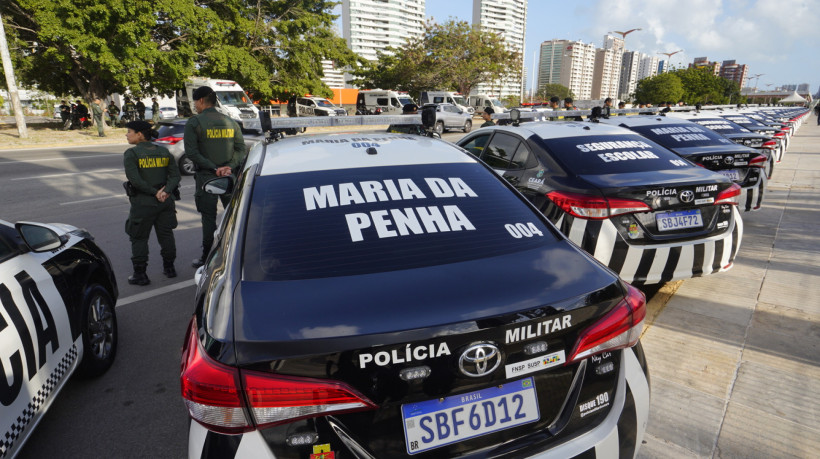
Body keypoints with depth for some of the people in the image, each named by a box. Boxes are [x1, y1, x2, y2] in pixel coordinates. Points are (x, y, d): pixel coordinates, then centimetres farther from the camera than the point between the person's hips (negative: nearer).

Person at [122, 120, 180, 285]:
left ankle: (140, 274, 10)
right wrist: (165, 191, -11)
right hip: (165, 201, 5)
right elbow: (175, 175, 0)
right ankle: (169, 268, 25)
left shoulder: (131, 154, -9)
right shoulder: (164, 151, 7)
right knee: (166, 235, 15)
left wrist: (154, 192, -14)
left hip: (143, 203, -5)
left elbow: (135, 180, -20)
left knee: (139, 238, 7)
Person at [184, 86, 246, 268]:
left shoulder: (194, 122, -4)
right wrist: (230, 166, -9)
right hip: (229, 177, 4)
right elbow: (241, 149, 2)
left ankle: (207, 258, 10)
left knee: (209, 218, 3)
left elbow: (191, 152, -13)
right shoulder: (230, 122, 9)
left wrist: (213, 168, -15)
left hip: (206, 177, -4)